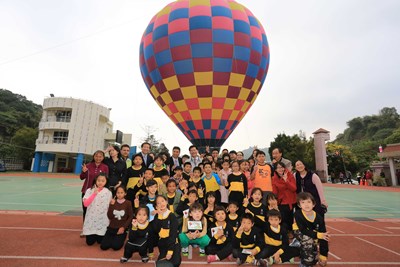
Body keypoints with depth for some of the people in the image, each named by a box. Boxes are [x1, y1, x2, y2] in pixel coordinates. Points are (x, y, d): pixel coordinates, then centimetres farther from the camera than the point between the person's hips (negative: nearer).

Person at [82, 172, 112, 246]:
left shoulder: (108, 192, -5)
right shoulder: (89, 191, -4)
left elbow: (110, 208, 2)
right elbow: (85, 204, -15)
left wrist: (109, 220, 3)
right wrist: (94, 194, -23)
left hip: (103, 220, 0)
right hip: (91, 219, 1)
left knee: (100, 241, 4)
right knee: (90, 242, 6)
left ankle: (98, 236, 37)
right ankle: (93, 235, 38)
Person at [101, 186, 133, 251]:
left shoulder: (128, 203, -6)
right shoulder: (113, 202, 2)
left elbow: (130, 217, -5)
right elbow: (109, 217, -5)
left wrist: (123, 227, -13)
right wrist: (111, 205, -15)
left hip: (121, 228, -3)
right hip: (112, 227, 3)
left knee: (116, 246, -18)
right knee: (103, 246, -9)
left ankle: (120, 239, 13)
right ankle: (113, 238, 20)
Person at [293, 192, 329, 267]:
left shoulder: (319, 218, -23)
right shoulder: (298, 214, -31)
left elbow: (323, 238, -18)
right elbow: (303, 230, -30)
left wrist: (323, 255, -17)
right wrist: (318, 235, -40)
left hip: (313, 235, 3)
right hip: (300, 233, -3)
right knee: (308, 240, -35)